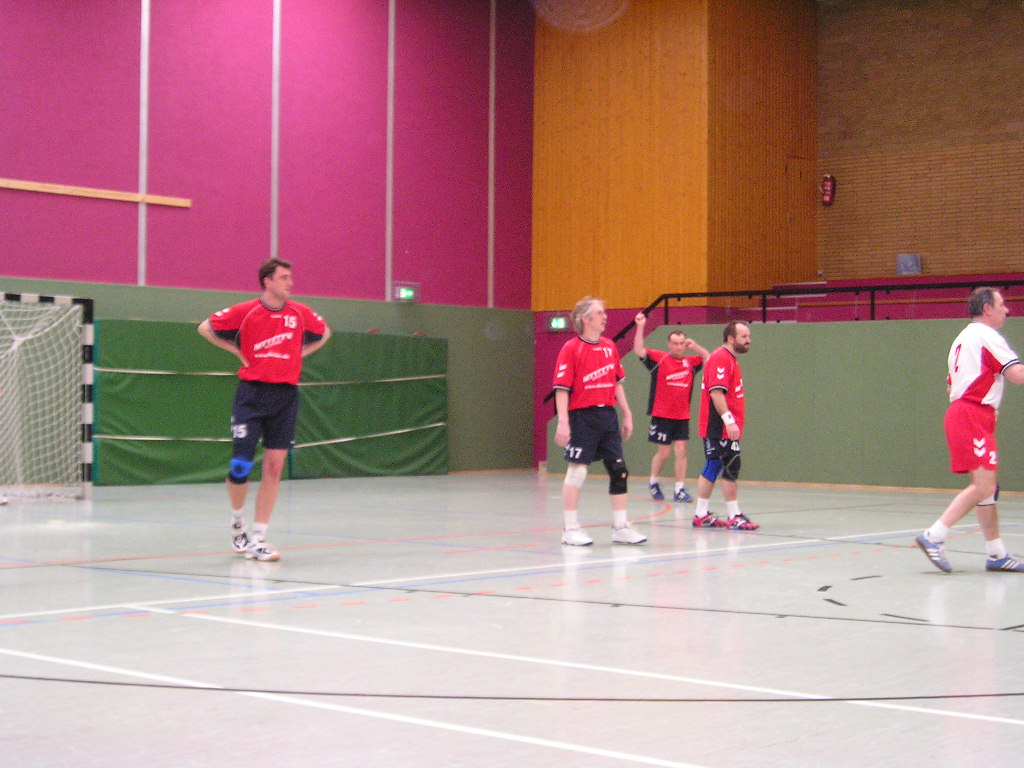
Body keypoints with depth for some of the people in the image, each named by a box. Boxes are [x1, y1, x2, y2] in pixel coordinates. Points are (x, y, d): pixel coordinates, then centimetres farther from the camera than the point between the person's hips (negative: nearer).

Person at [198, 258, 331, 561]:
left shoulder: (300, 313, 5)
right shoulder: (245, 312, -4)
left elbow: (324, 332, 25)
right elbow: (205, 328, 7)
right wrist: (237, 351, 2)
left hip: (286, 394, 3)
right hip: (252, 393, -3)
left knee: (274, 467, -1)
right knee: (240, 465, -8)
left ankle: (257, 538, 5)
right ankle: (238, 521, 21)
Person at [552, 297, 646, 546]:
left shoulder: (609, 346, 11)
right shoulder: (571, 348, -8)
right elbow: (562, 387, -12)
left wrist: (627, 414, 14)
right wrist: (563, 422, -18)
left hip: (607, 415, 6)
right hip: (582, 416, -6)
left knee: (619, 470, 5)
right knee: (577, 471, -2)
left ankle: (620, 527, 14)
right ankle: (571, 529, 8)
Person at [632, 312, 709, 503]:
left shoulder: (690, 362, 6)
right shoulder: (659, 358, -3)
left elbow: (709, 359, 15)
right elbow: (639, 350, -13)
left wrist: (695, 346, -1)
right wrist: (640, 327, -21)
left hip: (682, 416, 3)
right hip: (662, 415, -3)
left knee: (681, 451, -2)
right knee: (663, 452, 4)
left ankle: (679, 490, 3)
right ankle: (654, 483, 26)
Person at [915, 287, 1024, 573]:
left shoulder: (963, 338, 23)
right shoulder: (987, 335, -7)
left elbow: (952, 385, 26)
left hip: (959, 411, 10)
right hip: (973, 414, -10)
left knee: (987, 486, 10)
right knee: (983, 485, -16)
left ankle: (997, 554, 11)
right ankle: (933, 537, -19)